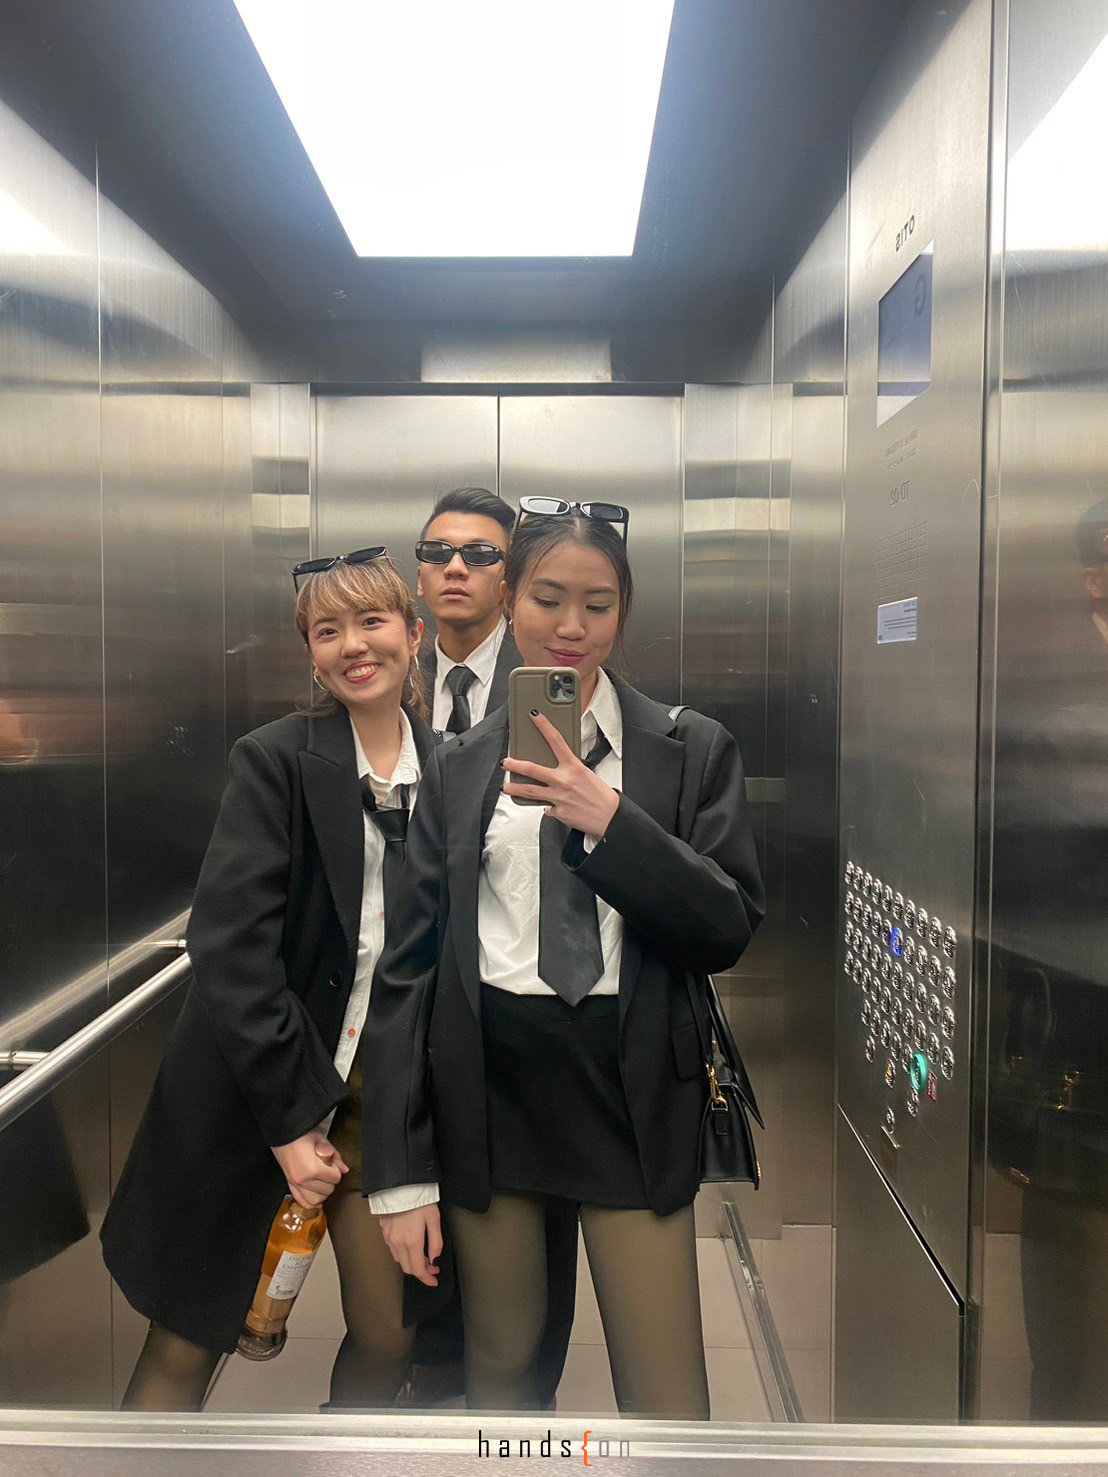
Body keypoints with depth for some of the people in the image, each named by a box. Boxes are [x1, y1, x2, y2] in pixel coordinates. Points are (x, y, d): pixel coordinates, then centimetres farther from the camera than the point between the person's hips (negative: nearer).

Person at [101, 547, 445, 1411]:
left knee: (389, 1335, 12)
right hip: (256, 1096, -3)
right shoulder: (276, 759, -10)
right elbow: (232, 949, -16)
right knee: (186, 1347, 8)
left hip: (385, 1097, 4)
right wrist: (291, 1118, -16)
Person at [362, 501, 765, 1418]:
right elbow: (408, 963, 3)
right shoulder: (459, 767, 4)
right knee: (500, 1372, 18)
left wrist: (613, 821, -19)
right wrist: (402, 1172, -1)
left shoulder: (693, 750, 1)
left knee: (666, 1398, 5)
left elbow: (730, 930, -5)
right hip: (487, 1085, 2)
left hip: (634, 1091, -1)